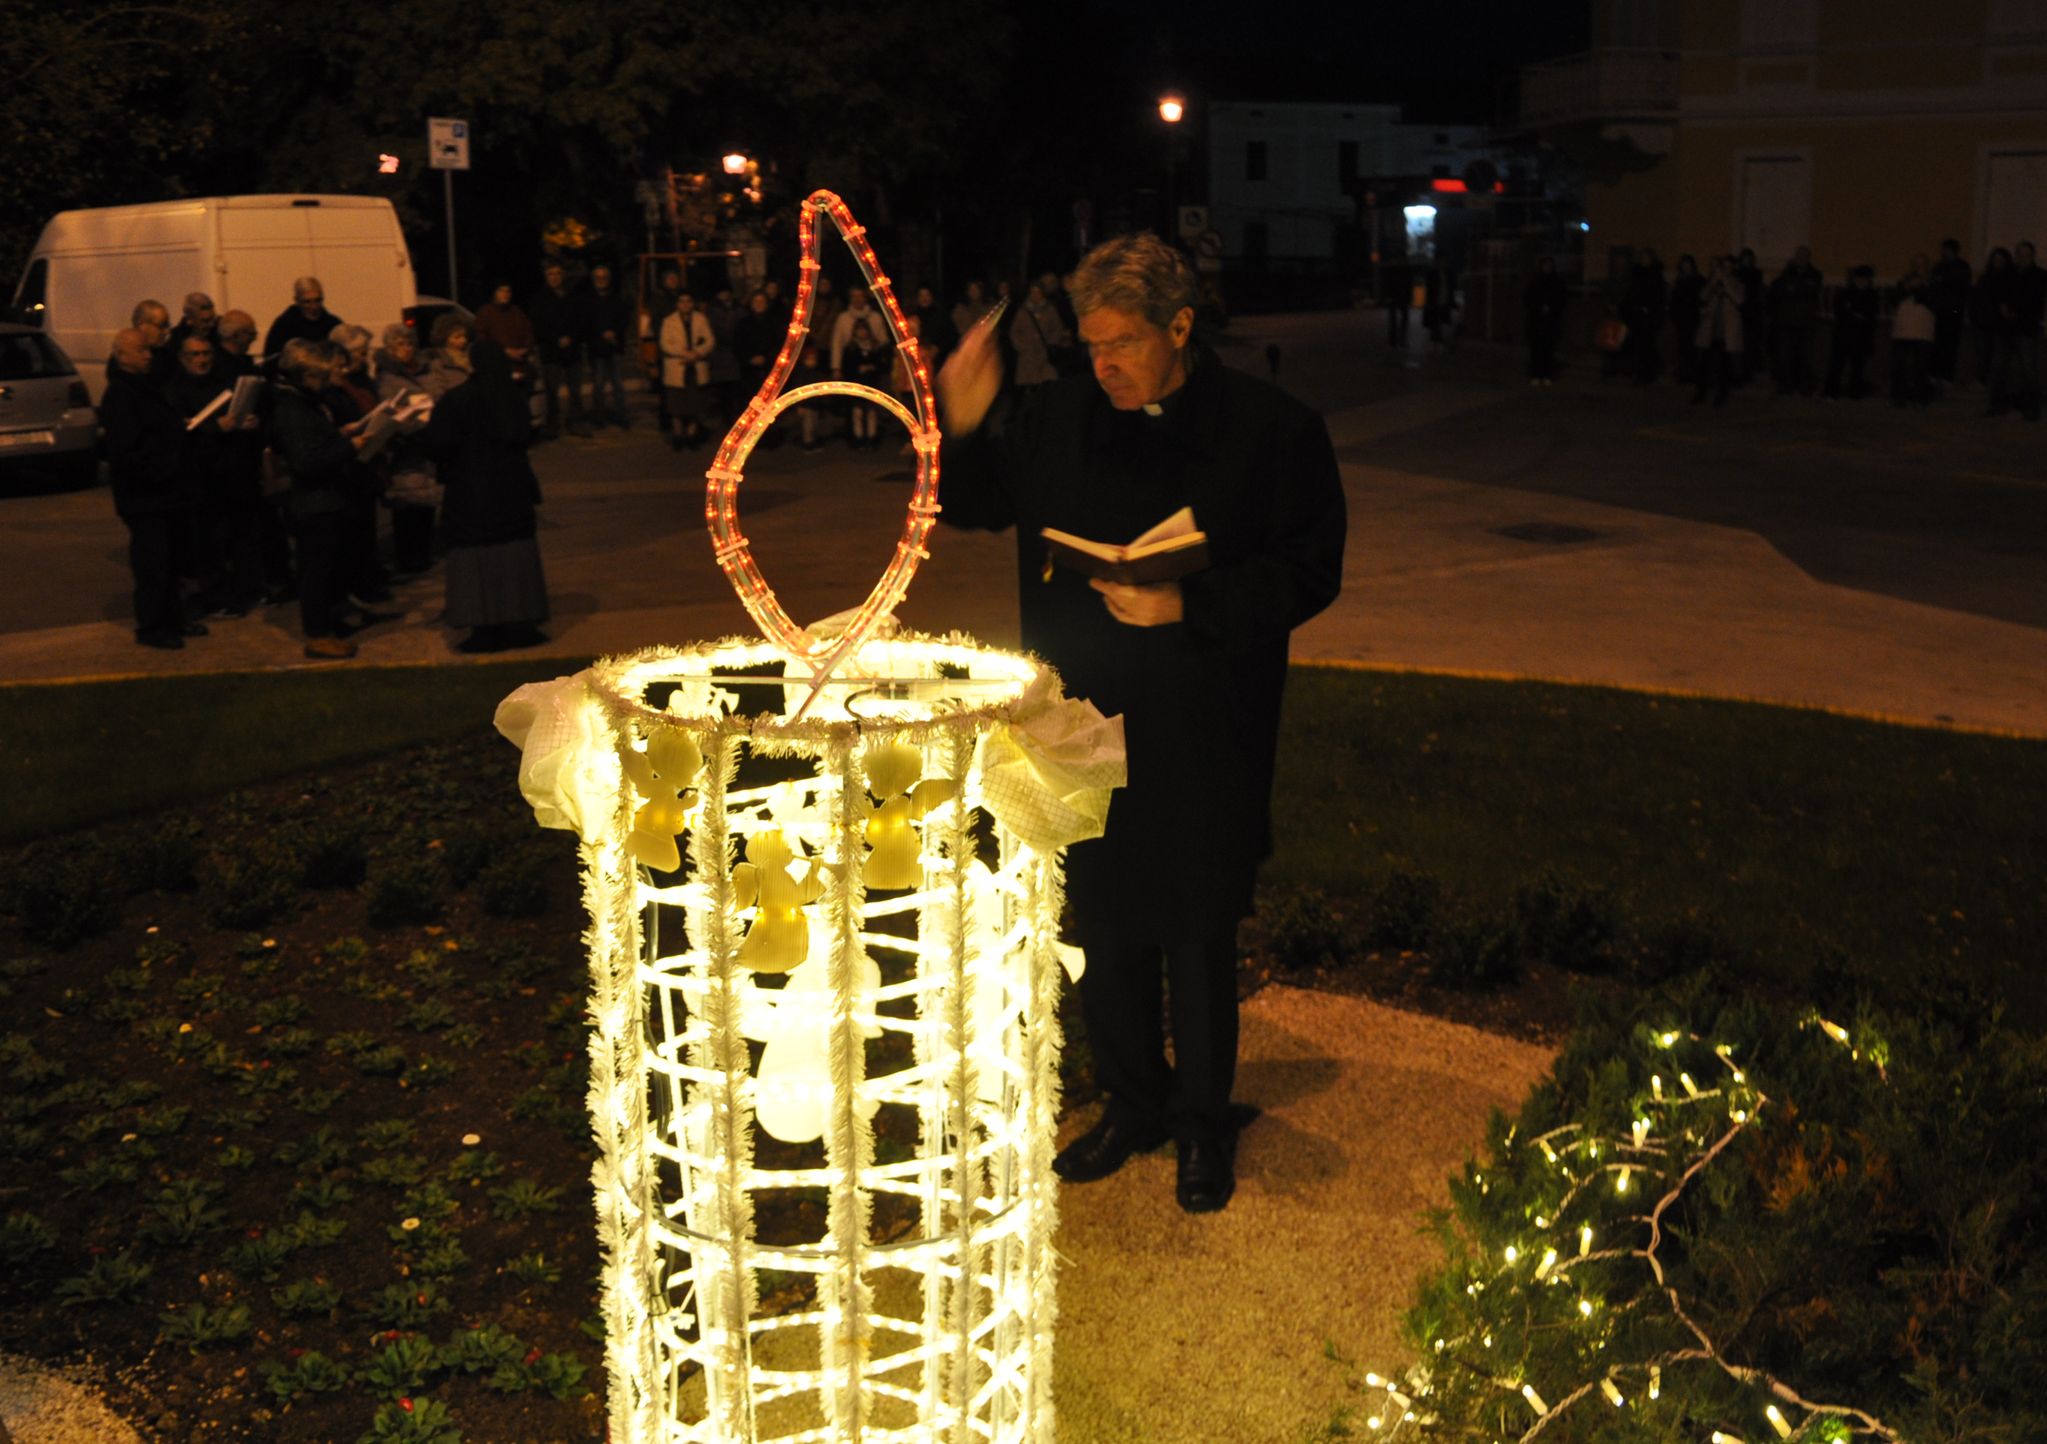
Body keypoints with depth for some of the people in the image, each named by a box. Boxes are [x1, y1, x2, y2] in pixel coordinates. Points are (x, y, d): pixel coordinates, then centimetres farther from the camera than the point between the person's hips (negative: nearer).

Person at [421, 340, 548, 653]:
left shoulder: (456, 400, -14)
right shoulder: (514, 398, 1)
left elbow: (438, 445, -15)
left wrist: (424, 430, 5)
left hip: (472, 491, -4)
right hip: (512, 487, 5)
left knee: (478, 561, 1)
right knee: (515, 555, 11)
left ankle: (487, 630, 2)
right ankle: (520, 624, 13)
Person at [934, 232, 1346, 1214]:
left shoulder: (1273, 430, -7)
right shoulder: (1059, 417, 4)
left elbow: (1310, 573, -9)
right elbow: (981, 506, 17)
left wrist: (1189, 607, -20)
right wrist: (960, 430, -3)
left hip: (1204, 738, -4)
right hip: (1084, 726, 4)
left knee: (1197, 933, 8)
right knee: (1105, 928, 15)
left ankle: (1203, 1124, 28)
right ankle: (1131, 1105, 34)